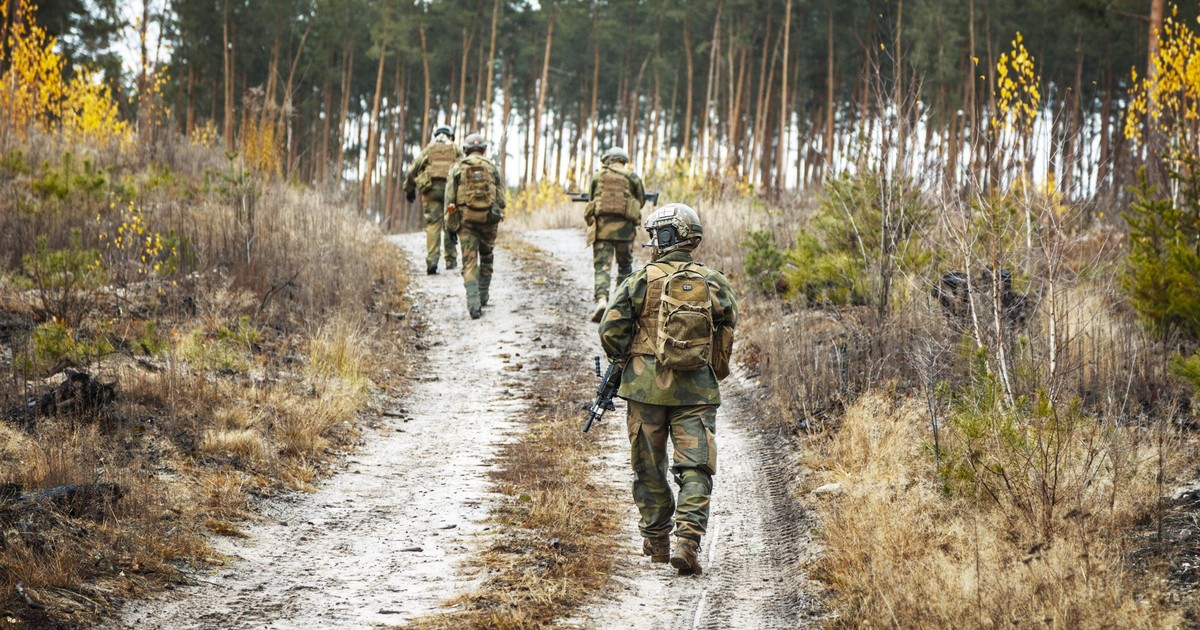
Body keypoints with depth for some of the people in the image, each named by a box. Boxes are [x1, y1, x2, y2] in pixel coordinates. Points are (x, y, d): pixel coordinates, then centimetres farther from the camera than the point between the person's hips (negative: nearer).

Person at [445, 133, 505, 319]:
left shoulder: (457, 168, 3)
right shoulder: (492, 168, 5)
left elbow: (450, 197, -2)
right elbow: (500, 197, 3)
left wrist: (450, 225, 2)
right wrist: (499, 216, 17)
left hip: (465, 218, -1)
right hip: (489, 218, 1)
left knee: (469, 262, -2)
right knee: (486, 257, 22)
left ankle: (474, 304, -16)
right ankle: (483, 296, 26)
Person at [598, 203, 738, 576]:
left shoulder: (642, 281, -5)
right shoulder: (713, 284, 2)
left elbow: (611, 329, -8)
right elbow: (729, 330, 5)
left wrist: (625, 359, 10)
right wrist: (716, 370, 20)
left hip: (646, 387, -1)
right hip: (696, 390, 1)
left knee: (650, 468, 13)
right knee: (695, 469, 0)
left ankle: (656, 541, 22)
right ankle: (687, 541, -16)